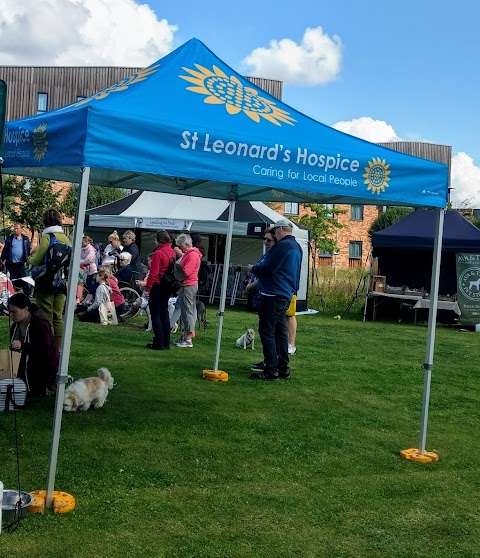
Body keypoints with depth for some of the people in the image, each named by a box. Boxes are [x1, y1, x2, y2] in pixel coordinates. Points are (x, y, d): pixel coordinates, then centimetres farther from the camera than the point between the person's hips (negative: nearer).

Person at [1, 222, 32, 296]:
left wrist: (27, 259, -4)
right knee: (12, 280, 9)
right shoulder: (9, 239, 6)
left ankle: (27, 295, 2)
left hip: (21, 263, -1)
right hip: (11, 263, 1)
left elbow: (29, 250, 6)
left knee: (23, 280, -2)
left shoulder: (26, 239, 5)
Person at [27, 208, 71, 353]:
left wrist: (30, 259, 7)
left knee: (46, 316, 0)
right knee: (58, 316, 11)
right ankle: (57, 350, 17)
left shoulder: (47, 237, -12)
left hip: (46, 281, -6)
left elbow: (37, 260, -13)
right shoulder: (65, 238, 5)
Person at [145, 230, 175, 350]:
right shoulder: (172, 252, 6)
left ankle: (159, 343, 1)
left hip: (157, 286, -8)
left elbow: (153, 274, -19)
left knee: (155, 315, 0)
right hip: (167, 287, 8)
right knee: (164, 313, 14)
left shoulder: (158, 253, -17)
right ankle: (166, 343, 19)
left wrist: (147, 288, -14)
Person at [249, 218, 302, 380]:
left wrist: (253, 268, -2)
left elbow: (268, 269, -18)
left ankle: (271, 370, -7)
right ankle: (283, 367, 17)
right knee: (280, 331, 13)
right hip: (285, 294, 10)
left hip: (273, 294, -10)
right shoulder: (296, 247, 17)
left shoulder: (282, 245, -15)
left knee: (266, 331, -7)